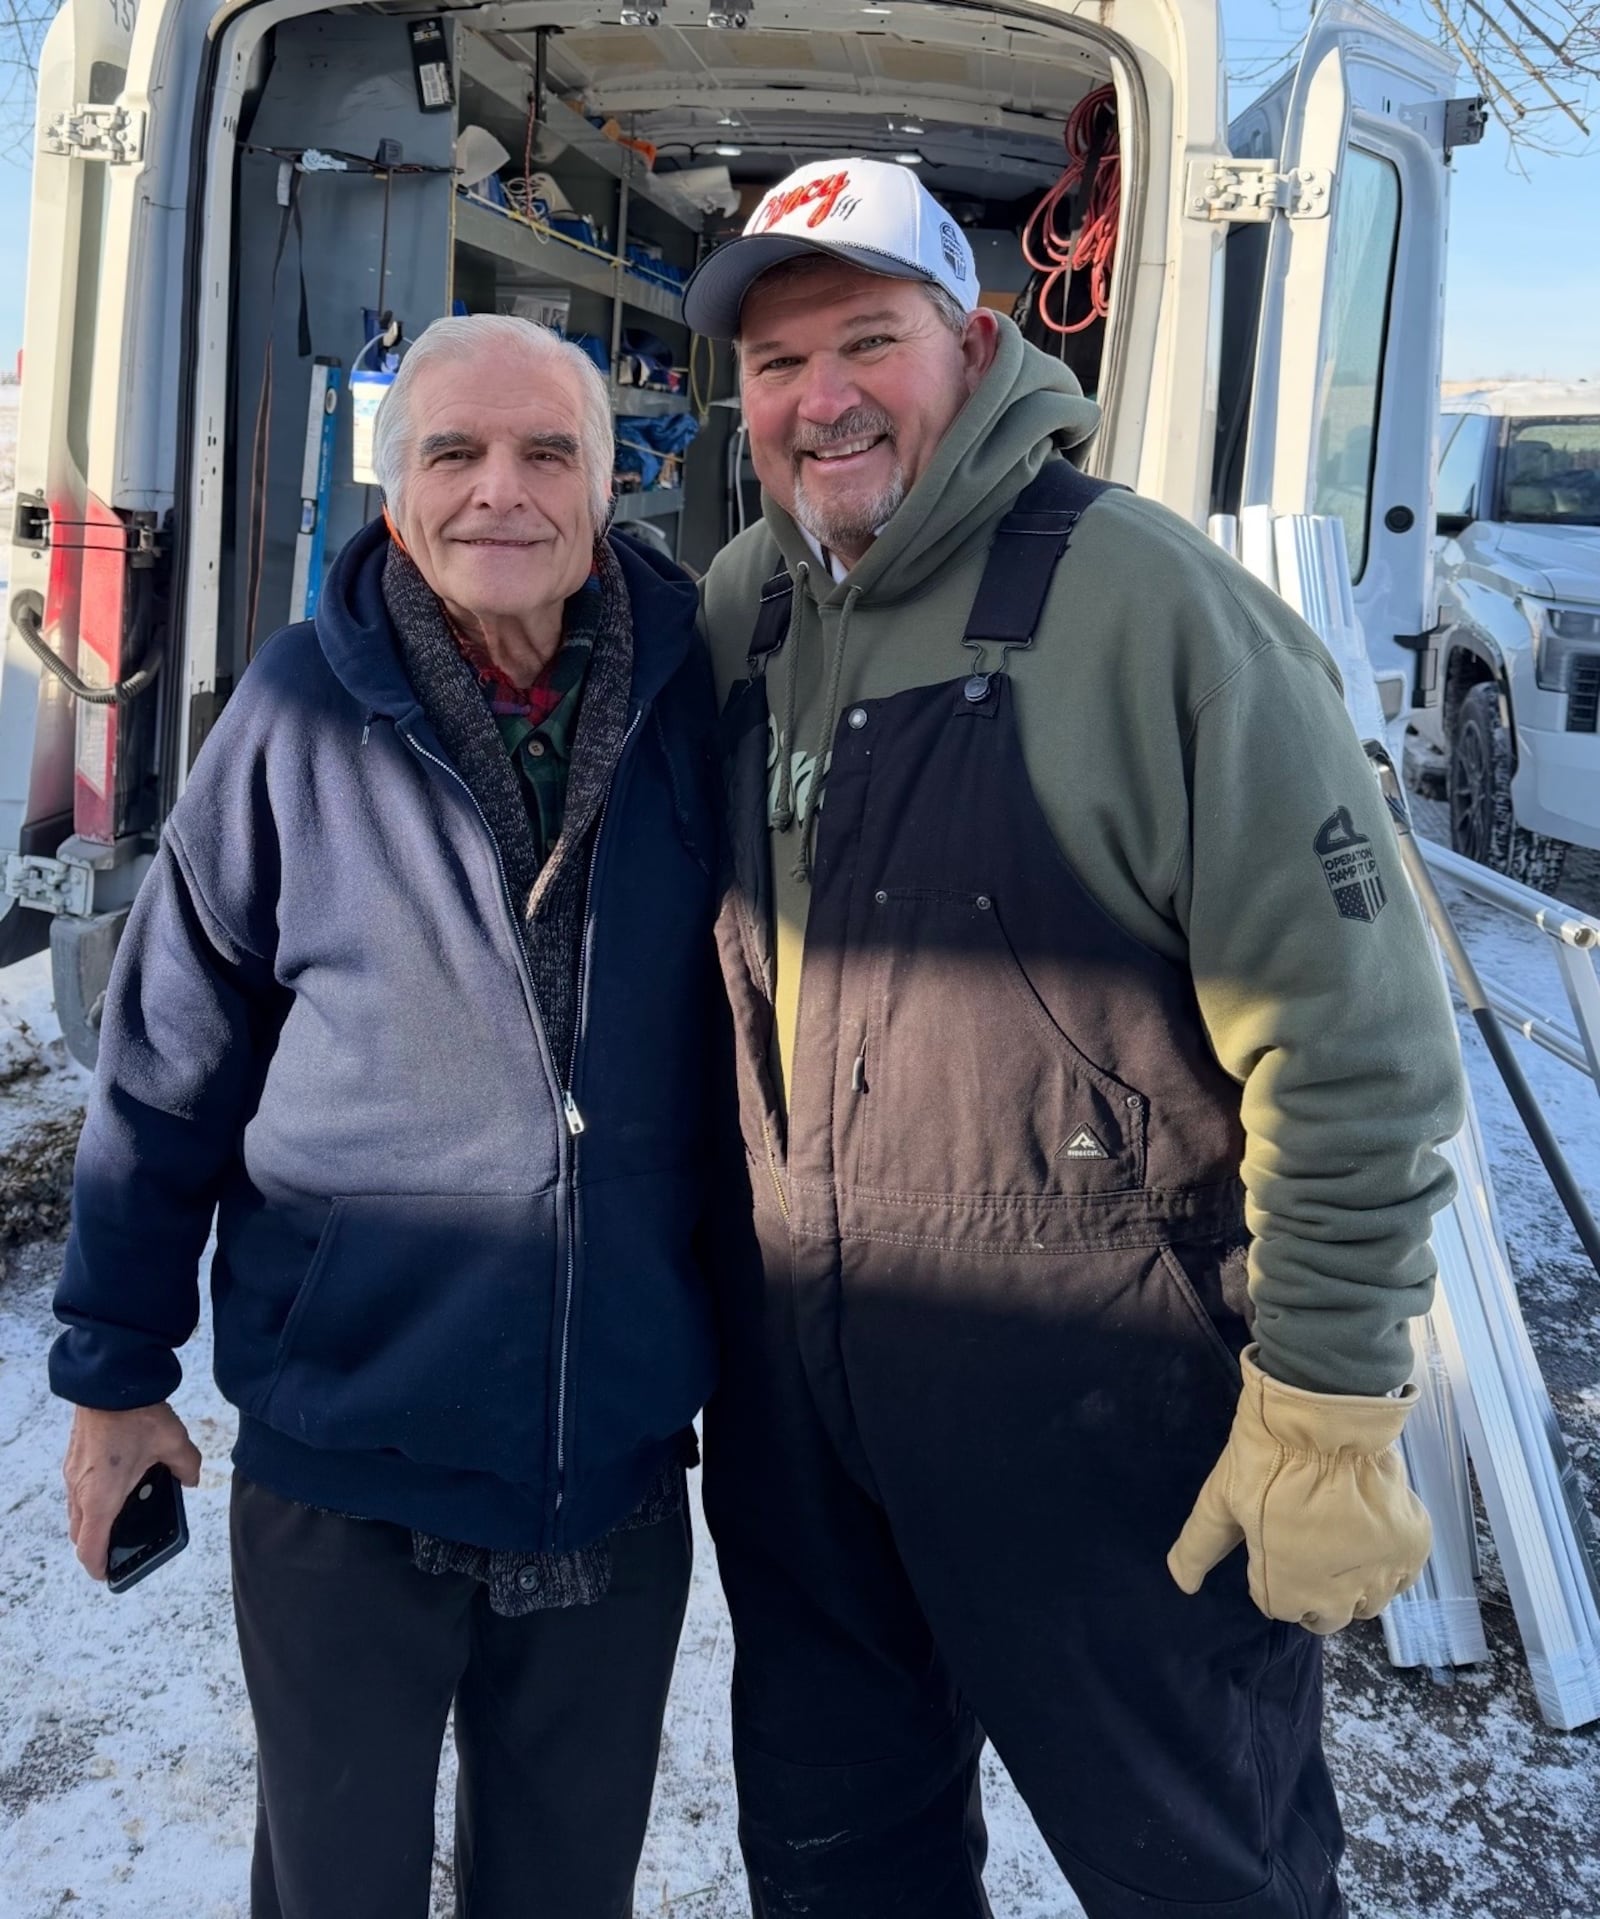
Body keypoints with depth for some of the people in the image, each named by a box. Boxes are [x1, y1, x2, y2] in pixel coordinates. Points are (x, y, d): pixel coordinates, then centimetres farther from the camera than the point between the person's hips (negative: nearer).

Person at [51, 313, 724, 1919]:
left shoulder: (689, 700, -5)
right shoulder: (306, 709, -10)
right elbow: (167, 1058, -3)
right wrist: (115, 1367, 2)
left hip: (621, 1469, 2)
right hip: (348, 1470, -1)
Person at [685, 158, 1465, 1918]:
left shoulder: (1147, 604, -16)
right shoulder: (739, 608, 4)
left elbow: (1352, 1036, -17)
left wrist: (1328, 1412, -16)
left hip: (1101, 1418, -6)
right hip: (792, 1398, 6)